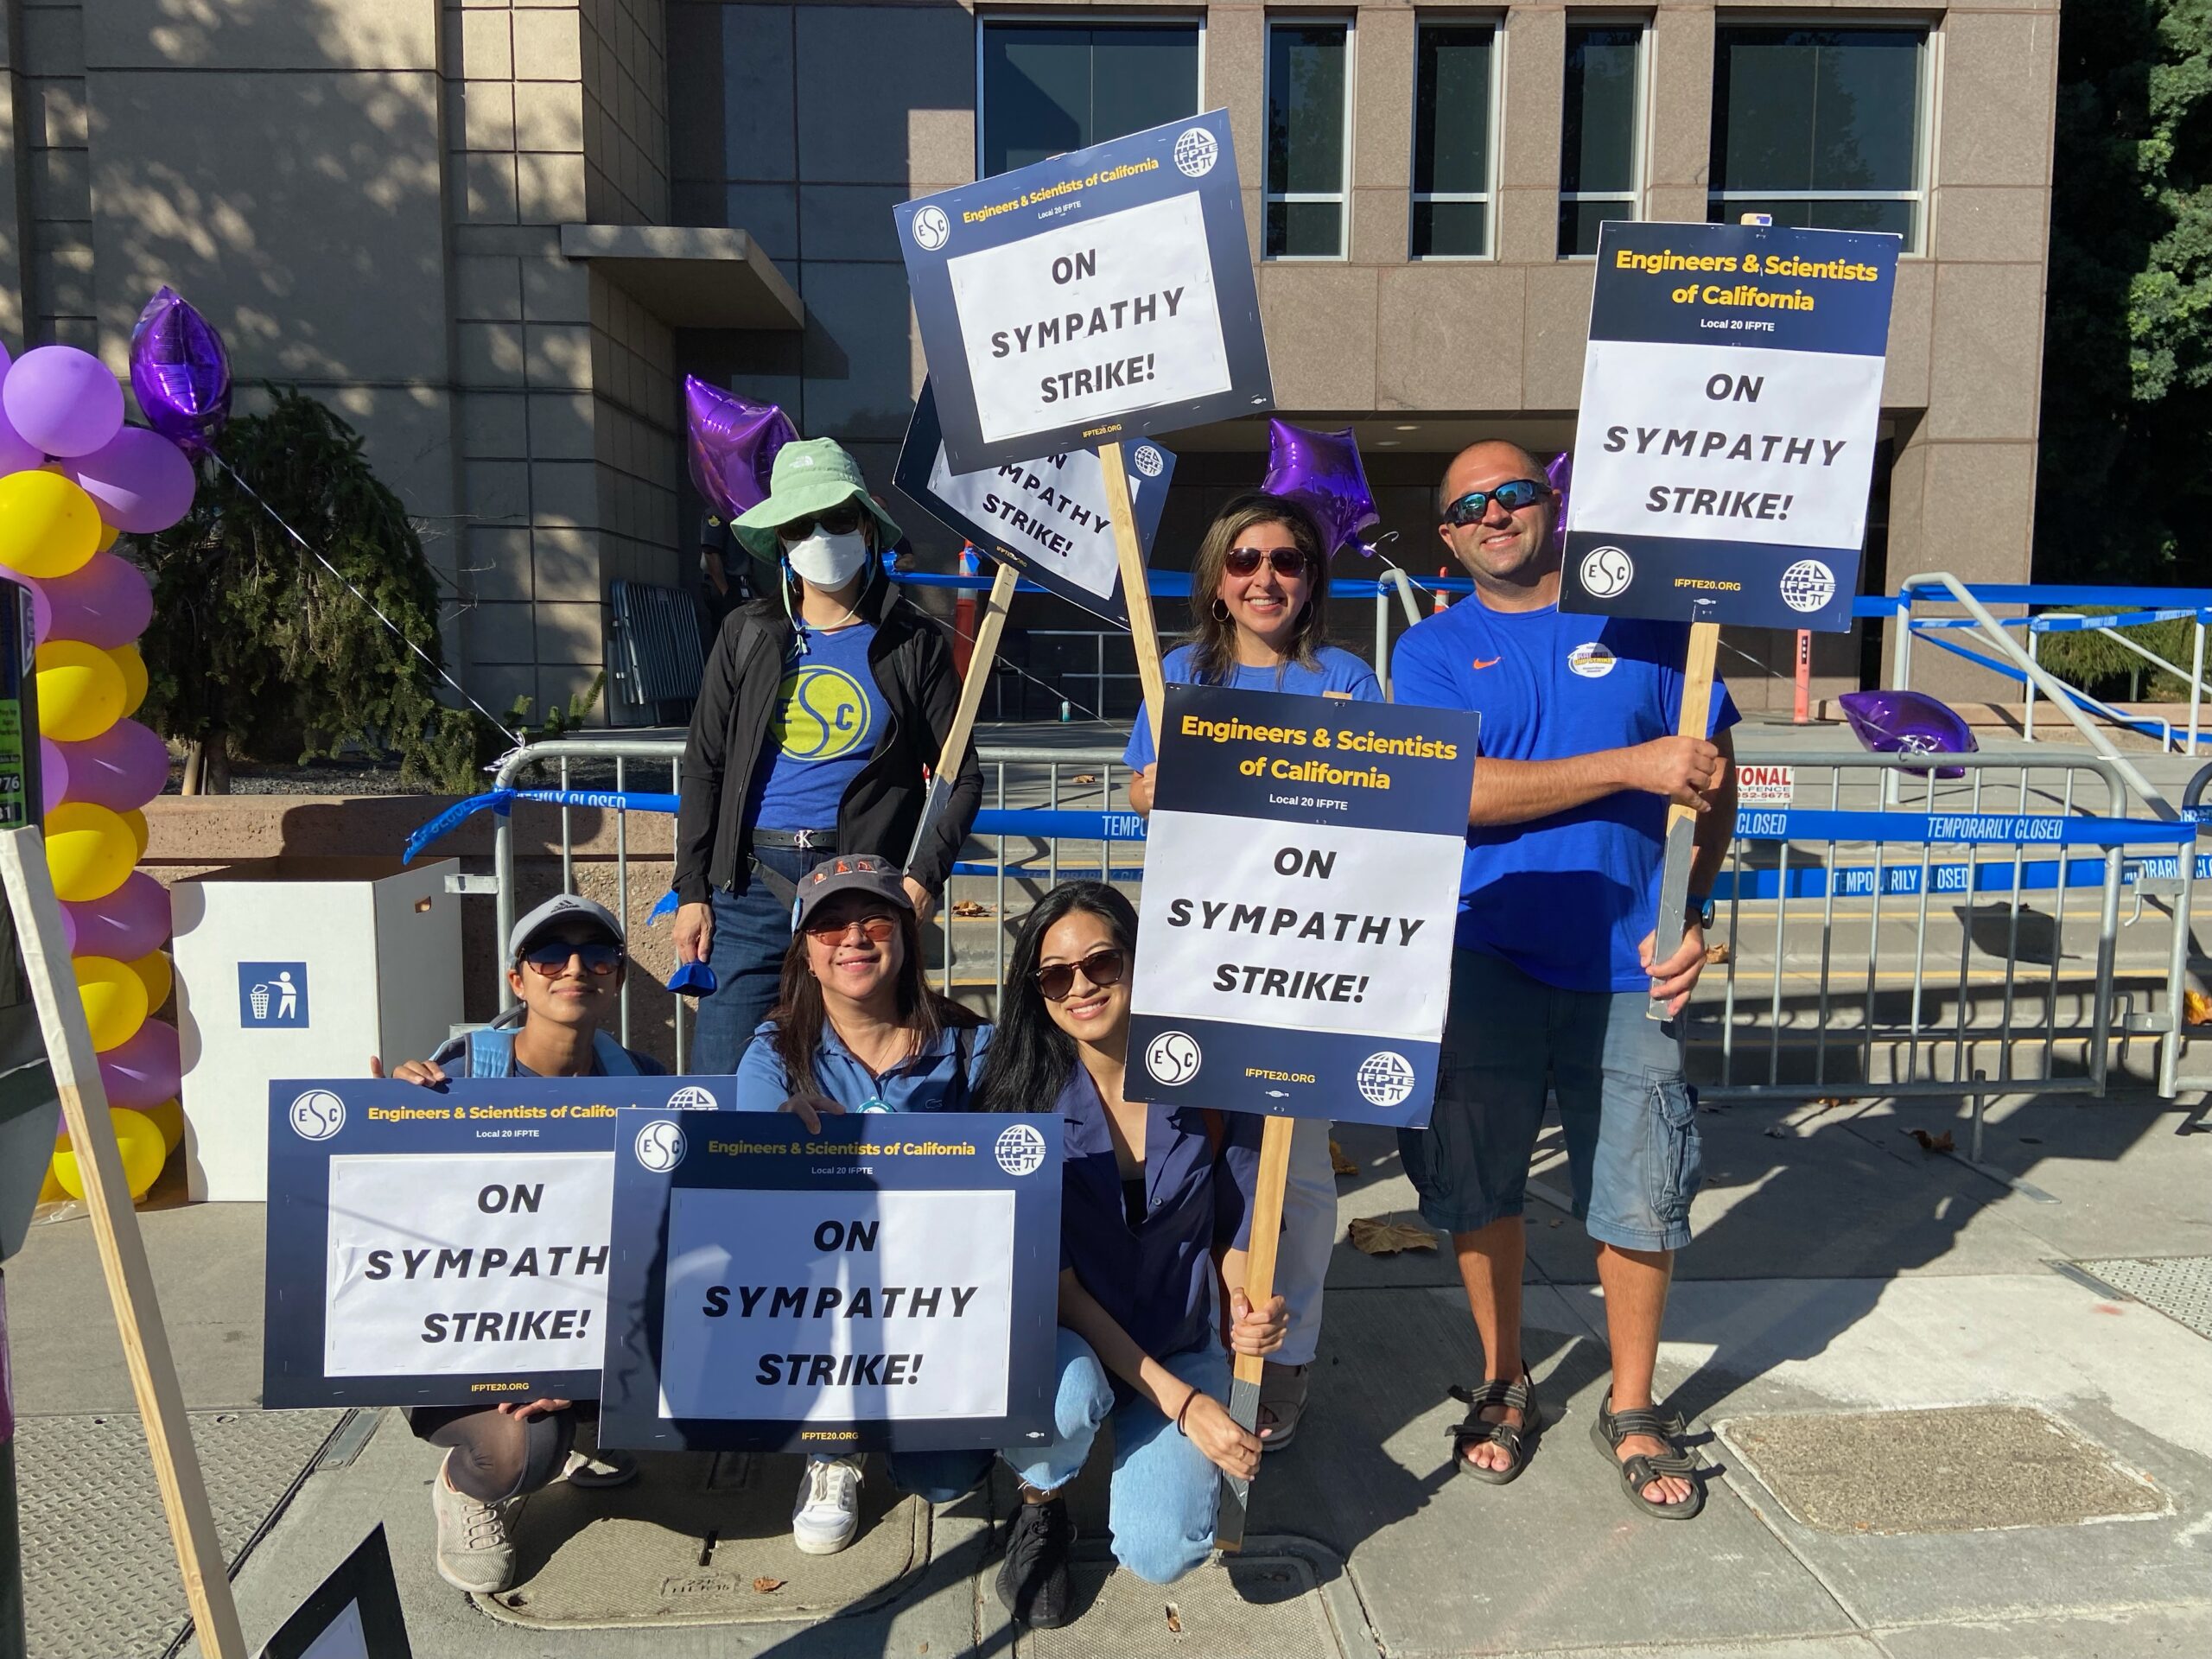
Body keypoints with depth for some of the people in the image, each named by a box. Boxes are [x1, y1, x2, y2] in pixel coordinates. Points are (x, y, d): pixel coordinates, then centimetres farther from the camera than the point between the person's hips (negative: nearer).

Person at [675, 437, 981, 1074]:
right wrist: (692, 891, 5)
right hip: (752, 882, 2)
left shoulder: (913, 642, 6)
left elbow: (961, 776, 6)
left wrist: (925, 876, -8)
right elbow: (703, 768, 12)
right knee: (722, 1077, -2)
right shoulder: (747, 634, 11)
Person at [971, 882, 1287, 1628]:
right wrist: (1179, 1402, -20)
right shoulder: (1026, 1097, -16)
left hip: (1181, 1342, 1)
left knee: (1160, 1554, -20)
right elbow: (1053, 1278, -15)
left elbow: (1237, 1229, 1)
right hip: (1066, 1337, -1)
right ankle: (1040, 1509, 1)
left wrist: (1245, 1310, -22)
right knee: (1065, 1395, -36)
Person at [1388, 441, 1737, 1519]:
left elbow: (1715, 779, 8)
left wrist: (1693, 913, -6)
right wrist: (1635, 765, -17)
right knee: (1479, 1185, 9)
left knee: (1639, 1194, 6)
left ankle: (1631, 1409, 28)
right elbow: (1453, 792, -12)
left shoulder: (1644, 624, 6)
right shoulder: (1432, 650, 4)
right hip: (1484, 958, 0)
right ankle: (1503, 1386, 31)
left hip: (1628, 964, 1)